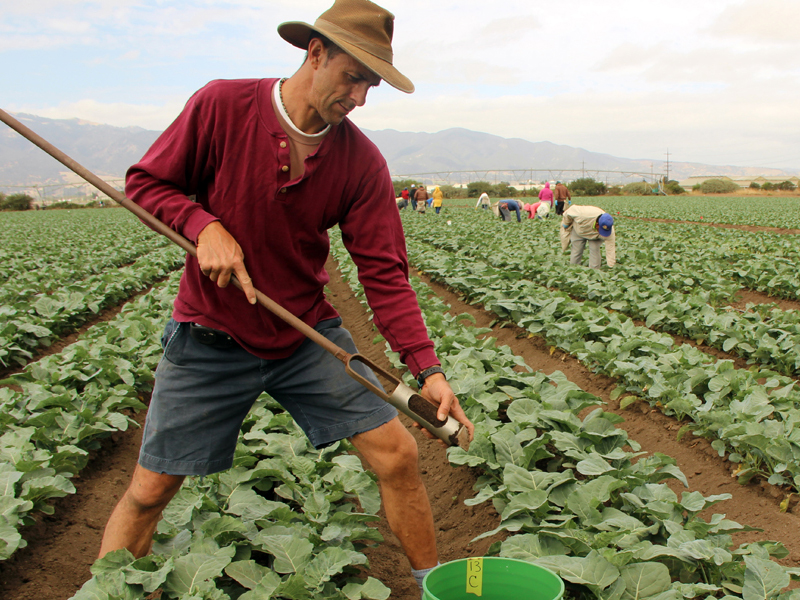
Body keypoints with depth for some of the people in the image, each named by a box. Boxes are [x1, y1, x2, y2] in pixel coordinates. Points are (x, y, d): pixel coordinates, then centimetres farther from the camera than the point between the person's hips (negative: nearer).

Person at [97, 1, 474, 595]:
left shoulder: (362, 161, -8)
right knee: (150, 490, 4)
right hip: (211, 336, -1)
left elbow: (385, 273, -9)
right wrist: (204, 225, -23)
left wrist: (428, 368, -18)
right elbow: (145, 182, -3)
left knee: (398, 454, -1)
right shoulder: (222, 106, -13)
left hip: (308, 333, 2)